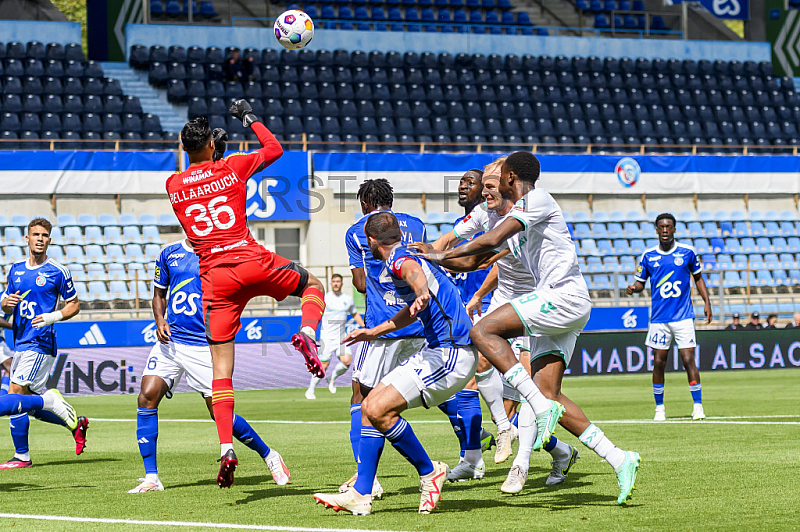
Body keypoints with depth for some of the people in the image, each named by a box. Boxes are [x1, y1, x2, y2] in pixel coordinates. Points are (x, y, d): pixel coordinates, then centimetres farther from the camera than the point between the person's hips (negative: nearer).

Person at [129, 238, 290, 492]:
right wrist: (160, 320, 0)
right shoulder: (170, 252, 8)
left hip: (203, 345, -3)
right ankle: (151, 478, -6)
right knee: (147, 396, -14)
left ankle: (269, 456, 20)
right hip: (170, 341, 3)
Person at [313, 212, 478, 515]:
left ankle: (429, 472, -2)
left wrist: (422, 294, -60)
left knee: (379, 408, -18)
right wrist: (377, 331, 50)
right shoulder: (409, 256, 21)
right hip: (438, 350, 10)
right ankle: (360, 495, 6)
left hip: (451, 354, -10)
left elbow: (414, 272, -37)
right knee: (369, 405, 7)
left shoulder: (398, 259, -11)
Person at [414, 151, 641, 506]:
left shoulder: (536, 199, -4)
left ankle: (542, 408, -26)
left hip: (565, 295, -10)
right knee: (547, 394, 0)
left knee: (483, 331, -18)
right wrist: (434, 258, 18)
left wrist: (443, 254, -10)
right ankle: (618, 459, -1)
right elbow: (472, 261, 30)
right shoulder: (513, 222, 26)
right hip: (555, 307, 10)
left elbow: (492, 240, -17)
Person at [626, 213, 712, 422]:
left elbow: (698, 277, 13)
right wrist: (633, 288, -12)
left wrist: (706, 302, 5)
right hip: (659, 317, 2)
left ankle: (698, 406, -1)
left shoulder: (688, 252, 1)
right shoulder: (648, 256, 3)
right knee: (658, 363, 2)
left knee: (688, 360, -9)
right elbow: (640, 281, 11)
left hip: (683, 316, -1)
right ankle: (659, 408, 15)